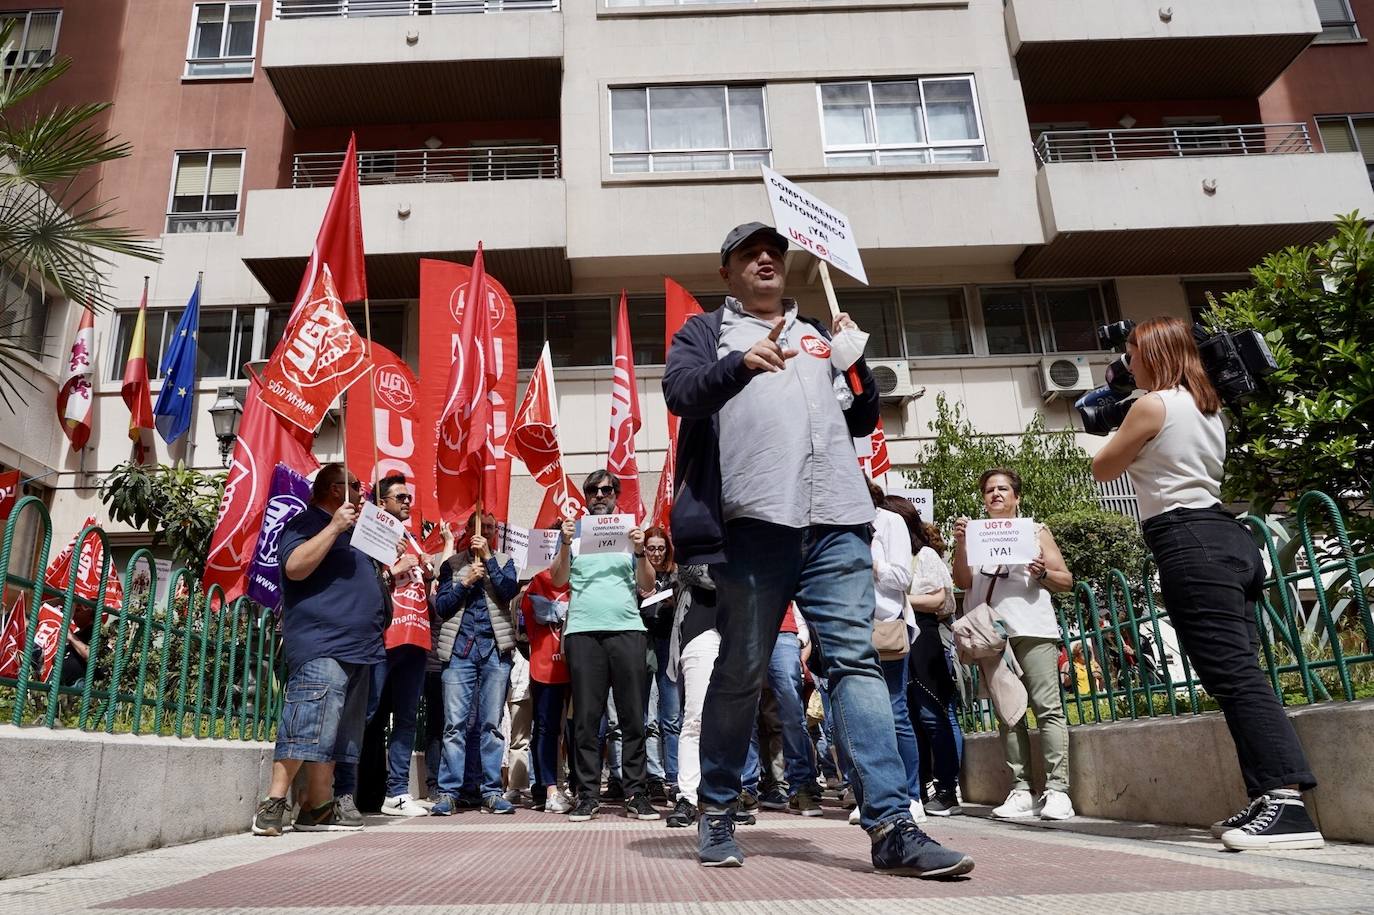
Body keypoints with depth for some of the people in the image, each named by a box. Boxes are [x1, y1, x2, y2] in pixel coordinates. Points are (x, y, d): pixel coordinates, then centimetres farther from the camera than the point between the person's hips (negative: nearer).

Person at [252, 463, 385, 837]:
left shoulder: (352, 530, 26)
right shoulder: (305, 523, 0)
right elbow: (296, 567, -18)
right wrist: (334, 526, -18)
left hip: (358, 648, 9)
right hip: (321, 646, -9)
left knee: (339, 733, 7)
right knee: (307, 725, -16)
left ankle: (318, 807, 11)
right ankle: (273, 803, -12)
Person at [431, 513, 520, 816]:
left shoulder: (503, 561, 14)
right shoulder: (452, 564, 14)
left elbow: (509, 590, -5)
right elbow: (441, 605, 5)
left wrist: (488, 557, -7)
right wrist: (466, 582, -8)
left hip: (495, 648, 0)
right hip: (460, 647, 0)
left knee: (491, 724, 1)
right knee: (454, 723, -4)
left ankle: (492, 792, 4)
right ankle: (448, 793, 0)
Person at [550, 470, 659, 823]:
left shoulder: (629, 531, 15)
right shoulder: (574, 532, 14)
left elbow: (647, 585, 9)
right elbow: (558, 580, 6)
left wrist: (640, 551, -7)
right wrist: (565, 545, -7)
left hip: (627, 629, 1)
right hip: (583, 631, 0)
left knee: (633, 715, -1)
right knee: (586, 717, 0)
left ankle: (635, 794, 4)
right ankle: (587, 795, 5)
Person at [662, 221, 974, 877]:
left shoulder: (818, 336, 28)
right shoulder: (706, 331, 16)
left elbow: (863, 420, 26)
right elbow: (679, 391, -4)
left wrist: (857, 363, 7)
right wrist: (740, 364, -23)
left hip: (837, 523, 3)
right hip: (754, 520, -3)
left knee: (856, 660, -5)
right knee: (741, 670, 1)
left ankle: (891, 826, -7)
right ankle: (716, 809, 18)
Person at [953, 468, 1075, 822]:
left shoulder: (1036, 531, 16)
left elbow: (1066, 581, 13)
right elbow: (963, 582, 7)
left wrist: (1042, 573, -8)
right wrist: (960, 544, -6)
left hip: (1033, 631, -2)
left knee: (1048, 708, -10)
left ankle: (1057, 789, -10)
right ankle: (1021, 790, 2)